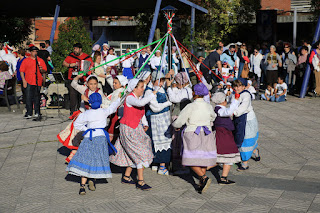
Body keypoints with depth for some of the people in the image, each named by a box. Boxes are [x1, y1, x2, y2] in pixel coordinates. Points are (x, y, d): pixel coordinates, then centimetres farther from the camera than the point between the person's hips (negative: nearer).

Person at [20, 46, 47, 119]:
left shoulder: (41, 60, 10)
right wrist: (24, 80, -5)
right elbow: (21, 71, 5)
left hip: (38, 82, 1)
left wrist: (41, 70, -14)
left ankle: (37, 113, 8)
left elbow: (45, 70, 9)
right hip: (29, 82, -1)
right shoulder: (26, 60, 8)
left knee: (37, 98, 3)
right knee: (28, 98, -2)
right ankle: (29, 113, 5)